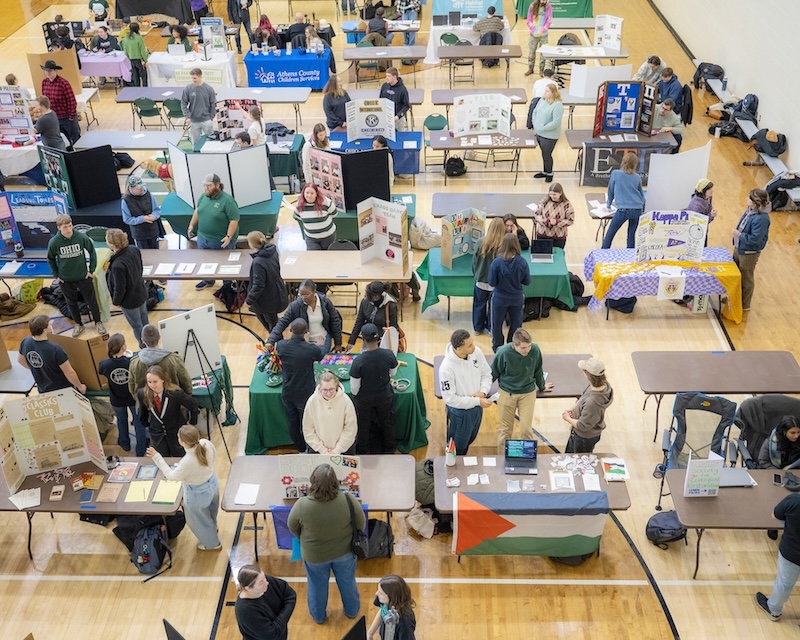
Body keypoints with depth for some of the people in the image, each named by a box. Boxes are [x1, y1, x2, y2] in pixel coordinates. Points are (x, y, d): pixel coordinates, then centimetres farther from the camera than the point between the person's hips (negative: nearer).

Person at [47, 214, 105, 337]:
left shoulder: (82, 237, -19)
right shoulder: (54, 242, -16)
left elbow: (92, 252, -3)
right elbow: (50, 259, 2)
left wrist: (92, 270, -2)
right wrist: (56, 275, 1)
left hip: (83, 276, -1)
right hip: (65, 280, 1)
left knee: (91, 300, 12)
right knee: (72, 303, 17)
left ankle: (98, 322, 34)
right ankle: (78, 324, 38)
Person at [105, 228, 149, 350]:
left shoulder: (117, 265, -37)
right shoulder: (134, 250, -15)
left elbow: (119, 288, -25)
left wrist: (116, 301, -6)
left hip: (130, 301, -7)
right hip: (141, 293, 8)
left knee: (136, 326, 16)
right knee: (145, 322, 27)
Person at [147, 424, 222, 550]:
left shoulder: (187, 462, -41)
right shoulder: (206, 444, -25)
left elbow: (171, 476, -22)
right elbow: (213, 456, -2)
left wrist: (157, 457, -18)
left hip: (198, 493, -6)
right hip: (212, 482, 6)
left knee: (197, 519, 26)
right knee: (211, 510, 36)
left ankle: (212, 543, 51)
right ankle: (212, 529, 67)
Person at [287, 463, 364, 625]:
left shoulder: (302, 505, -30)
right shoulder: (347, 500, -29)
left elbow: (293, 527, -10)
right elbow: (360, 523, -12)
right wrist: (354, 538, 9)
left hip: (314, 554, -1)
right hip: (344, 550, 1)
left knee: (317, 586, 26)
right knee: (347, 582, 27)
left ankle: (318, 616, 47)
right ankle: (352, 610, 49)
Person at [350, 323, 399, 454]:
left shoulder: (358, 361, -33)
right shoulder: (388, 355, -25)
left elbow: (354, 389, -20)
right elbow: (393, 372, -2)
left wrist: (354, 395, 2)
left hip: (364, 399, -2)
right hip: (385, 397, 2)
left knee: (363, 426, 24)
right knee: (387, 423, 28)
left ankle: (363, 451, 46)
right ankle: (389, 448, 50)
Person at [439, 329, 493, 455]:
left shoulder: (476, 352, -16)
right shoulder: (446, 368, -33)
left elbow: (486, 374, 0)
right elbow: (450, 398, -26)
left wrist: (483, 392, -19)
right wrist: (477, 401, -26)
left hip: (477, 408, 6)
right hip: (460, 412, -6)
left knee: (469, 440, 30)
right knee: (458, 447, 17)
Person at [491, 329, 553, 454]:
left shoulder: (535, 350, -18)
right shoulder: (503, 352, -24)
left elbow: (538, 370, 4)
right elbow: (493, 373, -6)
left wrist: (542, 386, 20)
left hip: (528, 393, 1)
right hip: (507, 393, -1)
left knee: (526, 428, -1)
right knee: (505, 429, 10)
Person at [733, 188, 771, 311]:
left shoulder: (761, 219, -30)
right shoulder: (751, 210, -5)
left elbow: (754, 239, -30)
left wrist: (739, 234, -23)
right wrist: (737, 233, 5)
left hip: (749, 253, -8)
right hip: (739, 248, 9)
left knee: (746, 279, 11)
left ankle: (745, 305, 30)